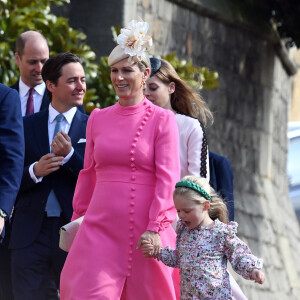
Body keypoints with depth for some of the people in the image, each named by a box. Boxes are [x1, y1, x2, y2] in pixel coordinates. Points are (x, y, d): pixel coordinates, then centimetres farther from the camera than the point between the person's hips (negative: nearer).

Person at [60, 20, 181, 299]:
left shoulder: (162, 119, 0)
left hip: (146, 232, -3)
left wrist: (156, 228, -14)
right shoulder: (98, 118, 12)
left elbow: (168, 177, -5)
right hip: (100, 228, 3)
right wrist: (77, 221, 19)